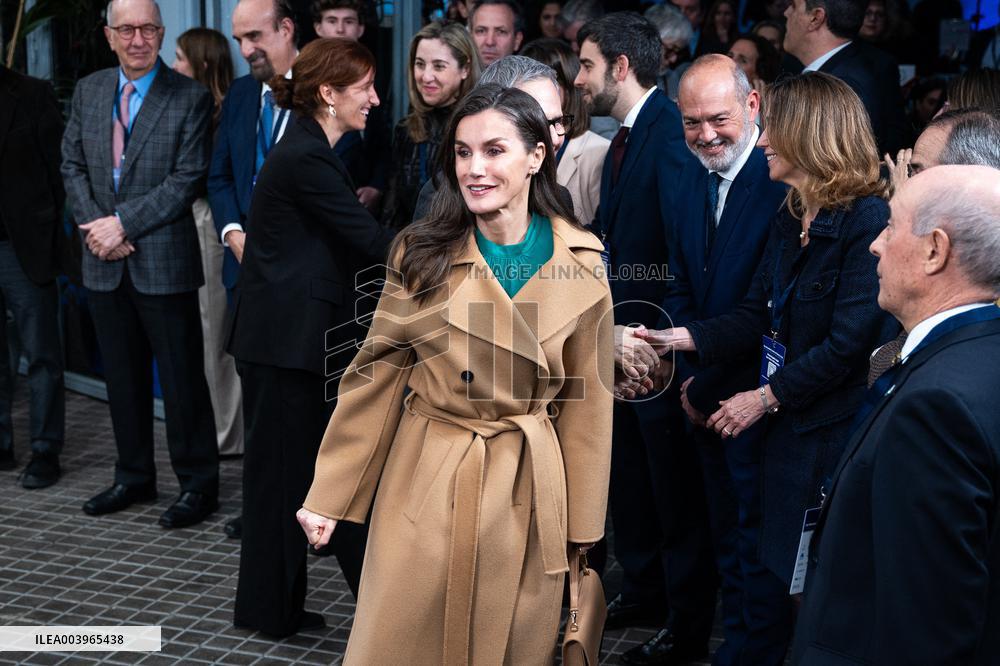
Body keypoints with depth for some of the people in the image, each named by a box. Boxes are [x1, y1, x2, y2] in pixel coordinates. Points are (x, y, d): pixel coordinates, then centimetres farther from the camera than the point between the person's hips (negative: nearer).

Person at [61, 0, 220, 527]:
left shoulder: (189, 97, -6)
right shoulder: (88, 91, 11)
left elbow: (188, 178, -12)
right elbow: (72, 164, 11)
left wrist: (123, 223, -15)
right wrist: (94, 226, -5)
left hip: (164, 260, -5)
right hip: (105, 262, 5)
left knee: (182, 377, 0)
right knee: (123, 377, 14)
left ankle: (198, 484, 11)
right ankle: (133, 477, 26)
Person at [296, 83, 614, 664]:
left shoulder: (582, 266, -4)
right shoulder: (423, 254, -4)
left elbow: (586, 401, 2)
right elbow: (377, 375, 0)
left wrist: (581, 524, 5)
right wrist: (329, 496, -1)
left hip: (527, 491, 0)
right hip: (425, 486, 0)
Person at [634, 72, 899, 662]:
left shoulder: (868, 221, -18)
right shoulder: (791, 218, 7)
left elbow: (848, 343, -22)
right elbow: (758, 318, 5)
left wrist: (766, 397, -14)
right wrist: (681, 338, -9)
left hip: (837, 430, -8)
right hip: (786, 424, 8)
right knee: (780, 570, 18)